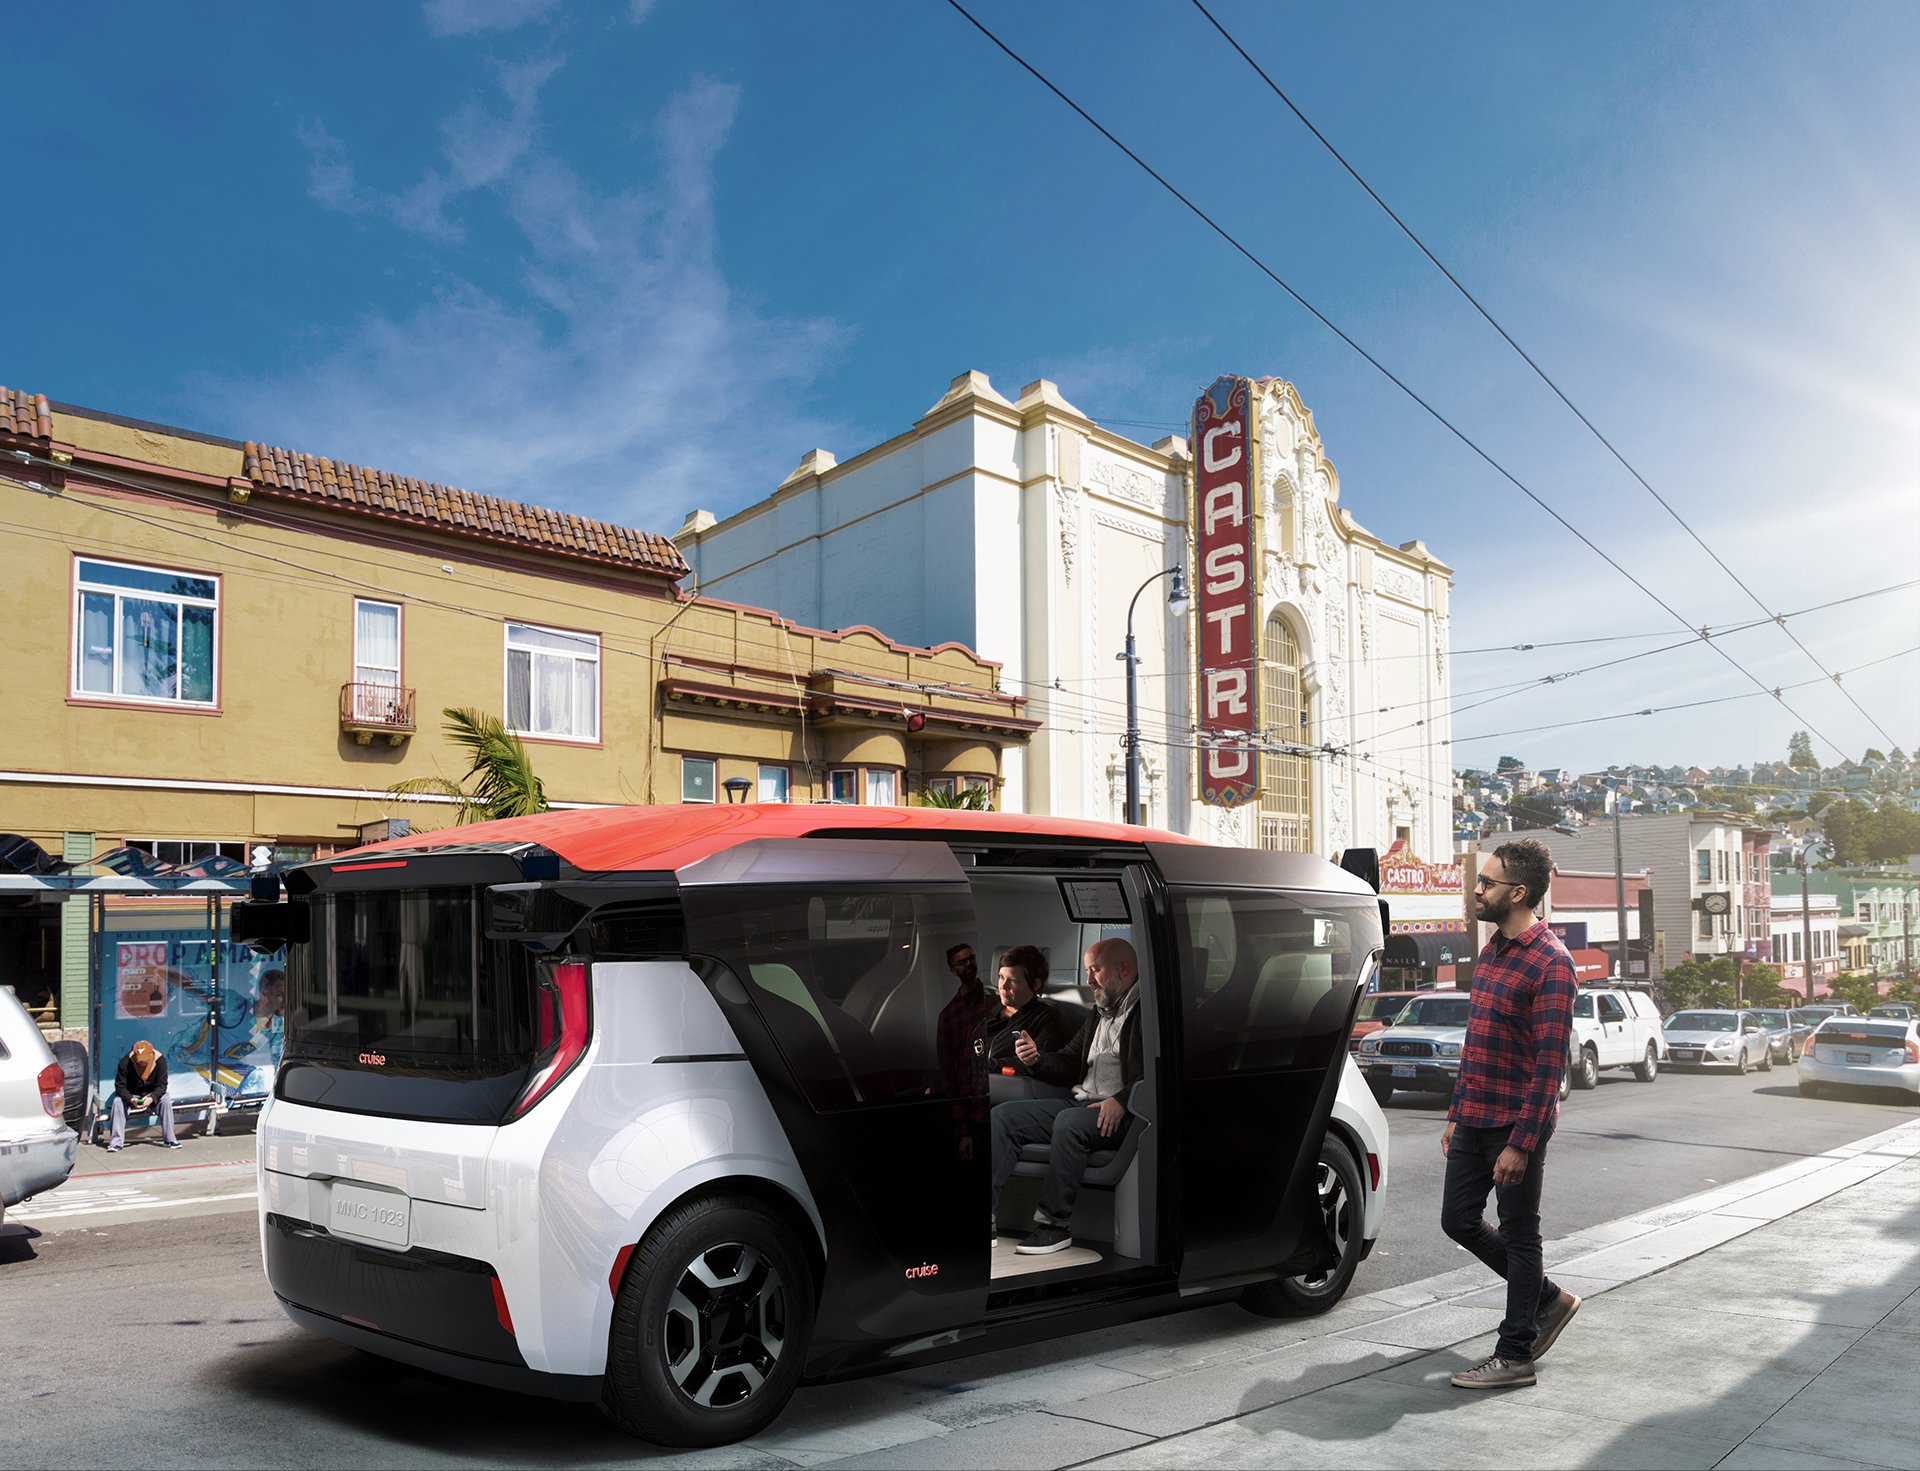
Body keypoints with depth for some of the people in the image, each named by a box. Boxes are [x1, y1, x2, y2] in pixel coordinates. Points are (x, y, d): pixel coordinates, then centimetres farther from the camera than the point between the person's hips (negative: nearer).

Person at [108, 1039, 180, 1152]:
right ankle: (116, 1141, -24)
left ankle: (169, 1139, -20)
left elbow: (162, 1085, -16)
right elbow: (120, 1086, -18)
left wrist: (152, 1098, -35)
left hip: (152, 1095, 0)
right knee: (118, 1101, -30)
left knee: (166, 1100, -27)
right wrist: (131, 1099, -36)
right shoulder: (125, 1063, -21)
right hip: (130, 1095, 0)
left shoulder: (160, 1061, -18)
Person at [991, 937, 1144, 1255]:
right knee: (1003, 1115, -7)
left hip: (1124, 1112, -9)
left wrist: (1122, 1101, -27)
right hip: (1080, 1102, 9)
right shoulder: (1099, 1014, 25)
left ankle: (1054, 1224, -25)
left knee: (1070, 1122, -37)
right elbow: (1069, 1065, 25)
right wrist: (1036, 1059, 5)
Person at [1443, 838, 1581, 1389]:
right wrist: (1456, 1114, 18)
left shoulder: (1550, 963, -16)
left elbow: (1550, 1063, -19)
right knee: (1459, 1220, 13)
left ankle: (1515, 1355, 16)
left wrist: (1521, 1143, -21)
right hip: (1474, 1119, 9)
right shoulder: (1489, 952, 12)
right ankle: (1548, 1299, 32)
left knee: (1519, 1235, 4)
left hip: (1516, 1123, -9)